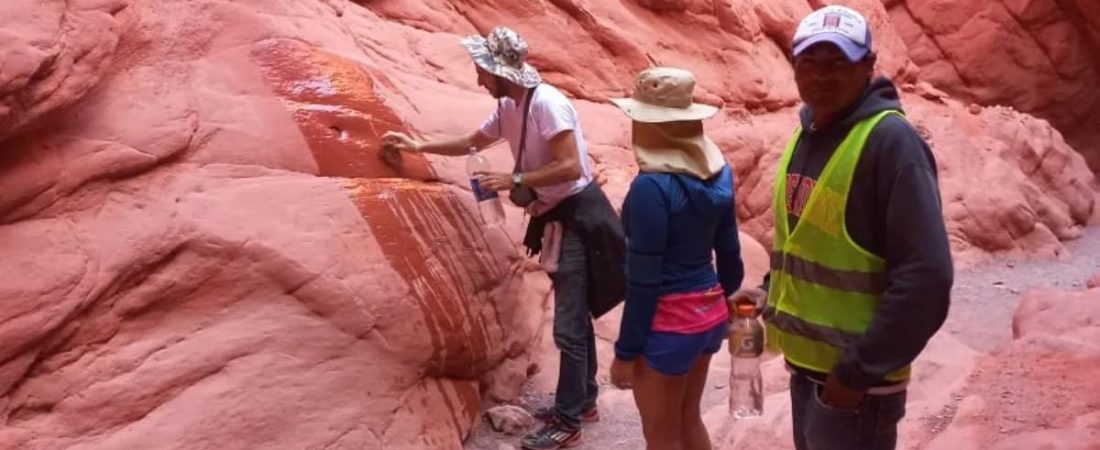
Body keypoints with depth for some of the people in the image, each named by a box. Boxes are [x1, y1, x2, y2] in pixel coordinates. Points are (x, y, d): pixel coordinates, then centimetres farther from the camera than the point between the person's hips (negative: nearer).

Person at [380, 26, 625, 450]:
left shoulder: (547, 103, -22)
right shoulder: (508, 108, 7)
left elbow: (570, 167, -27)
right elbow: (471, 142, 23)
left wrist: (514, 181, -22)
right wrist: (419, 146, 20)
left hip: (578, 216, -9)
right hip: (556, 217, 9)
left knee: (567, 325, -5)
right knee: (574, 317, 18)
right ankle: (584, 399, 31)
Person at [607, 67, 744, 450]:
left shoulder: (652, 186, -22)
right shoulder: (717, 173, 1)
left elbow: (644, 279, -20)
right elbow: (729, 252, 10)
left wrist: (626, 351, -12)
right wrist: (726, 300, 26)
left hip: (669, 323, -8)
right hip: (709, 312, 8)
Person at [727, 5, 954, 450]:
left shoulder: (891, 142, -17)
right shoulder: (806, 135, 8)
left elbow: (925, 277, -22)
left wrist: (860, 371, -20)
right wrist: (771, 291, 5)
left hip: (851, 382, -8)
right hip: (805, 365, 8)